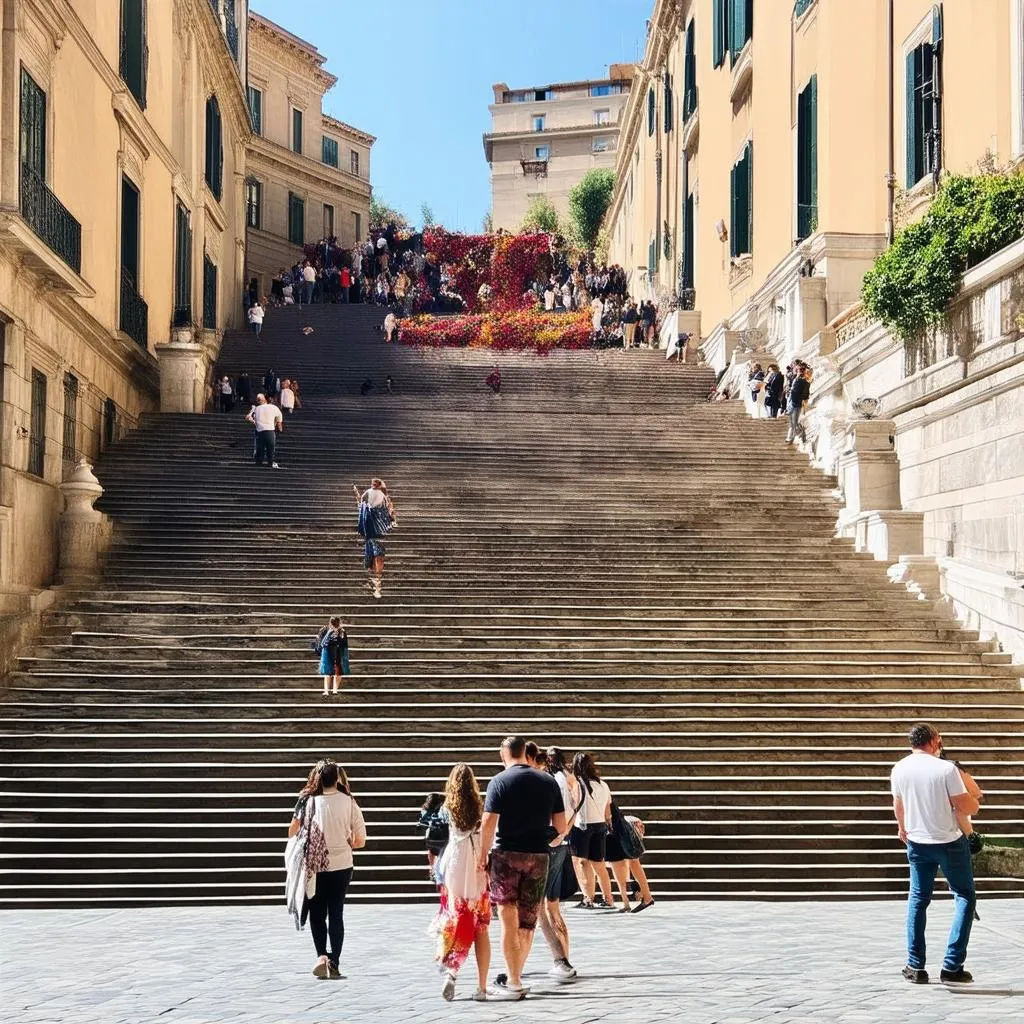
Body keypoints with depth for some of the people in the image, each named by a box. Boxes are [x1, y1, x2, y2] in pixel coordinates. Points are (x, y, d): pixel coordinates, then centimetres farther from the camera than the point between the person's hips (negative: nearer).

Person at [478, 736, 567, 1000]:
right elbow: (561, 827, 5)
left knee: (509, 921, 1)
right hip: (539, 856, 3)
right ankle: (514, 977, 23)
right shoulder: (549, 782, 5)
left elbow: (488, 824, -14)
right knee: (527, 923, 13)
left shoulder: (499, 782, -6)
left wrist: (483, 854, -2)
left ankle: (513, 983, -1)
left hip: (507, 855, -3)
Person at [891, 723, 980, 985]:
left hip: (917, 843, 4)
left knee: (918, 900, 16)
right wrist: (975, 803, 9)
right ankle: (952, 966, 0)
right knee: (964, 897, 8)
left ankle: (915, 967, 13)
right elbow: (964, 806, -15)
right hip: (950, 842, -4)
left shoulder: (898, 770, -2)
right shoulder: (946, 769, -17)